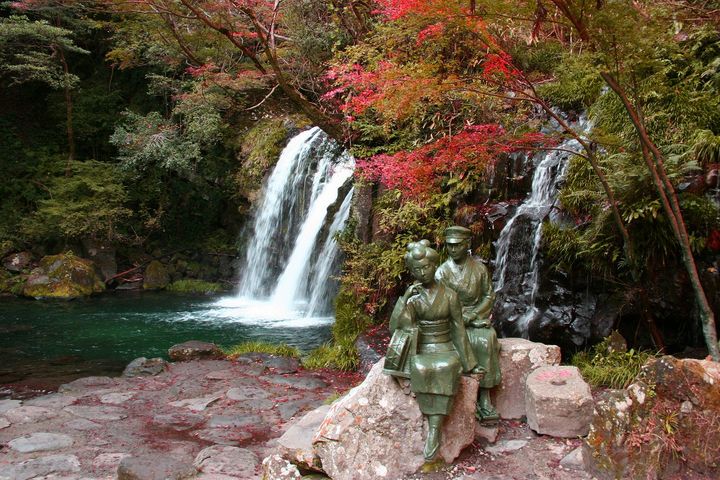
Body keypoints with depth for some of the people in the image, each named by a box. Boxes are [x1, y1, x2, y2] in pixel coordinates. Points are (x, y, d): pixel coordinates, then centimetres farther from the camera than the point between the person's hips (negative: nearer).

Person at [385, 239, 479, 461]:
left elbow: (459, 330, 4)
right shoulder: (412, 297, 1)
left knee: (446, 368, -35)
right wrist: (405, 298, -21)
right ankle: (435, 428, -22)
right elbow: (397, 326, -11)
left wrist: (468, 363, 3)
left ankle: (433, 431, -32)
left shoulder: (449, 295, 0)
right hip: (420, 351, 0)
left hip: (445, 349, 0)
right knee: (421, 369, -35)